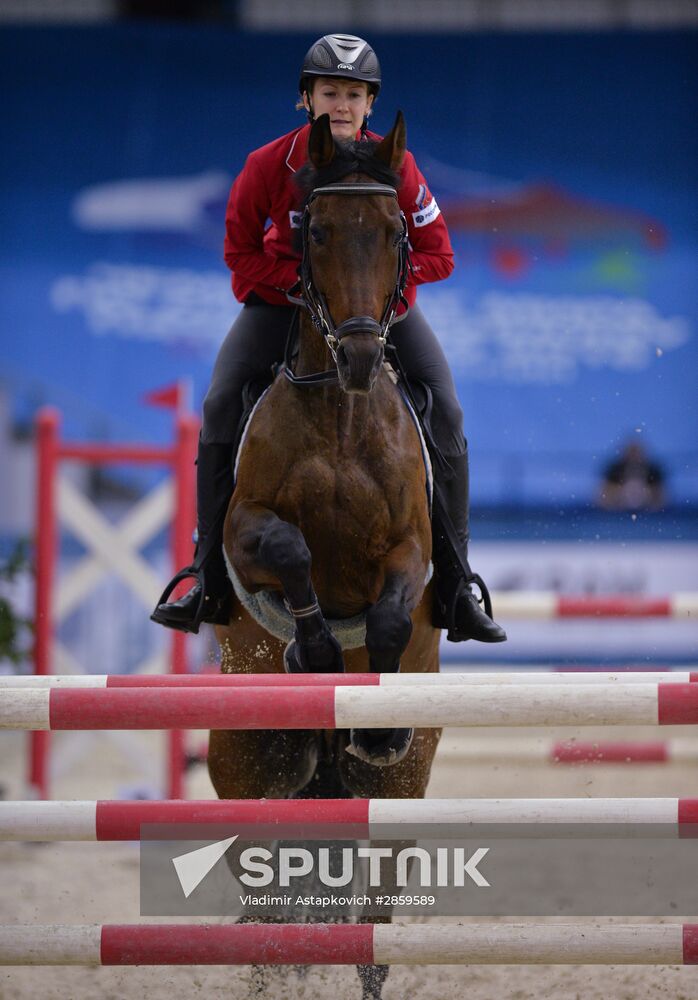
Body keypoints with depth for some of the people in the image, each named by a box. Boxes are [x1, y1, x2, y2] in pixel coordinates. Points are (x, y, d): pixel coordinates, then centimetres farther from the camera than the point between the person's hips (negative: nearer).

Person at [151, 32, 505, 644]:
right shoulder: (269, 167, -17)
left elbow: (436, 255, -8)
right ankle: (209, 582, -8)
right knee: (220, 406, -18)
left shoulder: (395, 168, -16)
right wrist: (302, 279, -19)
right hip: (284, 301, 0)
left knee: (446, 416, -16)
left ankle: (454, 587, -4)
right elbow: (240, 252, -3)